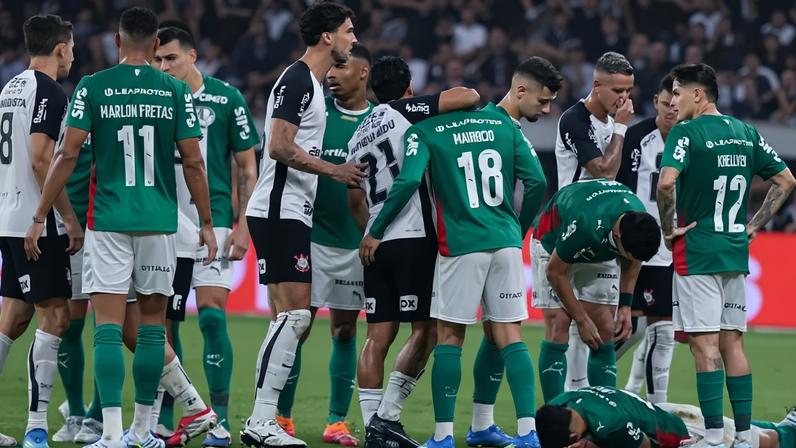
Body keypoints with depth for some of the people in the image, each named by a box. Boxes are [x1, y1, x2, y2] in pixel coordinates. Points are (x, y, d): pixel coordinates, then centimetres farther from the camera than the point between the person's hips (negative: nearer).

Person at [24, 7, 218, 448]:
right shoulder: (176, 91, 1)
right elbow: (193, 163, 1)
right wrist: (206, 223, 11)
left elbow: (68, 155, -6)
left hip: (107, 222, -1)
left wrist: (39, 217, 0)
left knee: (108, 325, -3)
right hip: (159, 223, 1)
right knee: (152, 323, 11)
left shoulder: (92, 88, -2)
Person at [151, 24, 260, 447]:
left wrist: (242, 225, -5)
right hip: (164, 227, 3)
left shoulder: (226, 99, -2)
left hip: (213, 223, -3)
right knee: (164, 323, 3)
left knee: (211, 316, -11)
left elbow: (247, 166, 2)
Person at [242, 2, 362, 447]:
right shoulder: (297, 81, -13)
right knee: (295, 314, -13)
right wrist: (334, 169, -15)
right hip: (281, 212, -11)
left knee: (293, 318, 9)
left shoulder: (311, 84, 19)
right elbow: (280, 147, -21)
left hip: (290, 214, 11)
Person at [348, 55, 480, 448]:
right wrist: (473, 99, 11)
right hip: (413, 238, -7)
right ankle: (386, 416, -8)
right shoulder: (405, 112, -2)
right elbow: (467, 96, -11)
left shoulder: (358, 136, 19)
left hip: (376, 242, 7)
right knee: (425, 330, -1)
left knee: (379, 336, 5)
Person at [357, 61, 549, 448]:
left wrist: (375, 233, -6)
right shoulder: (503, 123, 10)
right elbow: (536, 181, 5)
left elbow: (408, 181, -15)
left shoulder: (425, 130, -1)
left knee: (449, 336, 4)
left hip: (461, 245, -3)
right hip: (506, 242, 3)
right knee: (509, 335, 5)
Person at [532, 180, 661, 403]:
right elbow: (555, 272, -25)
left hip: (599, 254, 5)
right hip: (552, 245, -5)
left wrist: (625, 306, -9)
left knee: (605, 332, -4)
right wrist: (582, 320, -18)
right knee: (558, 328, -16)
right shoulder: (584, 225, -42)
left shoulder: (640, 225, -26)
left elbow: (631, 263, -1)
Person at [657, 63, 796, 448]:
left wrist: (668, 229, -12)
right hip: (736, 252, 6)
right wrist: (755, 224, 14)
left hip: (696, 253, -6)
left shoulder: (686, 132, -11)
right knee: (732, 342, 11)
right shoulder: (746, 134, 9)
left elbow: (667, 182, -26)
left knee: (705, 343, -6)